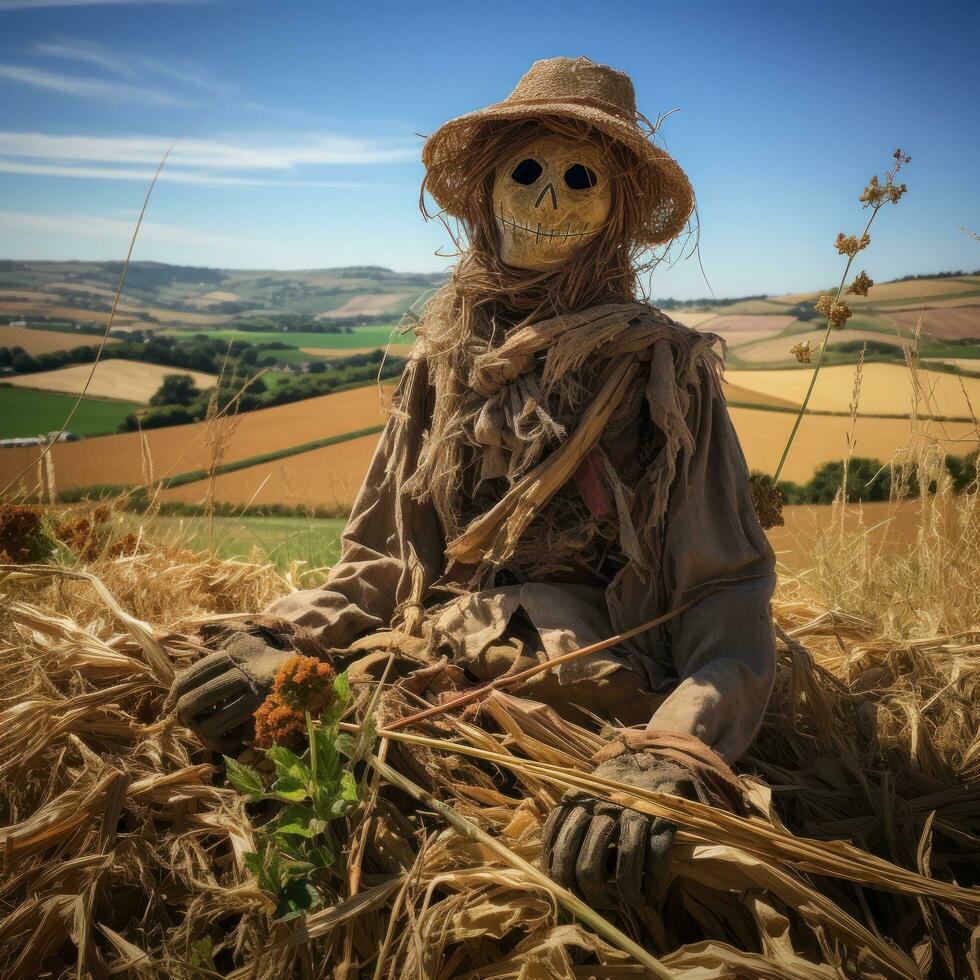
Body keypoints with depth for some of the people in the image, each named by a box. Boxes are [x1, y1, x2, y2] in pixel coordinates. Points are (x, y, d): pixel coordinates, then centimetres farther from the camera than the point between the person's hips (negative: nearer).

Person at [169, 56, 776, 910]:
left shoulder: (666, 369, -1)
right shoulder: (444, 357, 11)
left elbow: (727, 595, -8)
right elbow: (383, 560, 12)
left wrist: (669, 759, -27)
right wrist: (290, 635, -9)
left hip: (587, 700, -4)